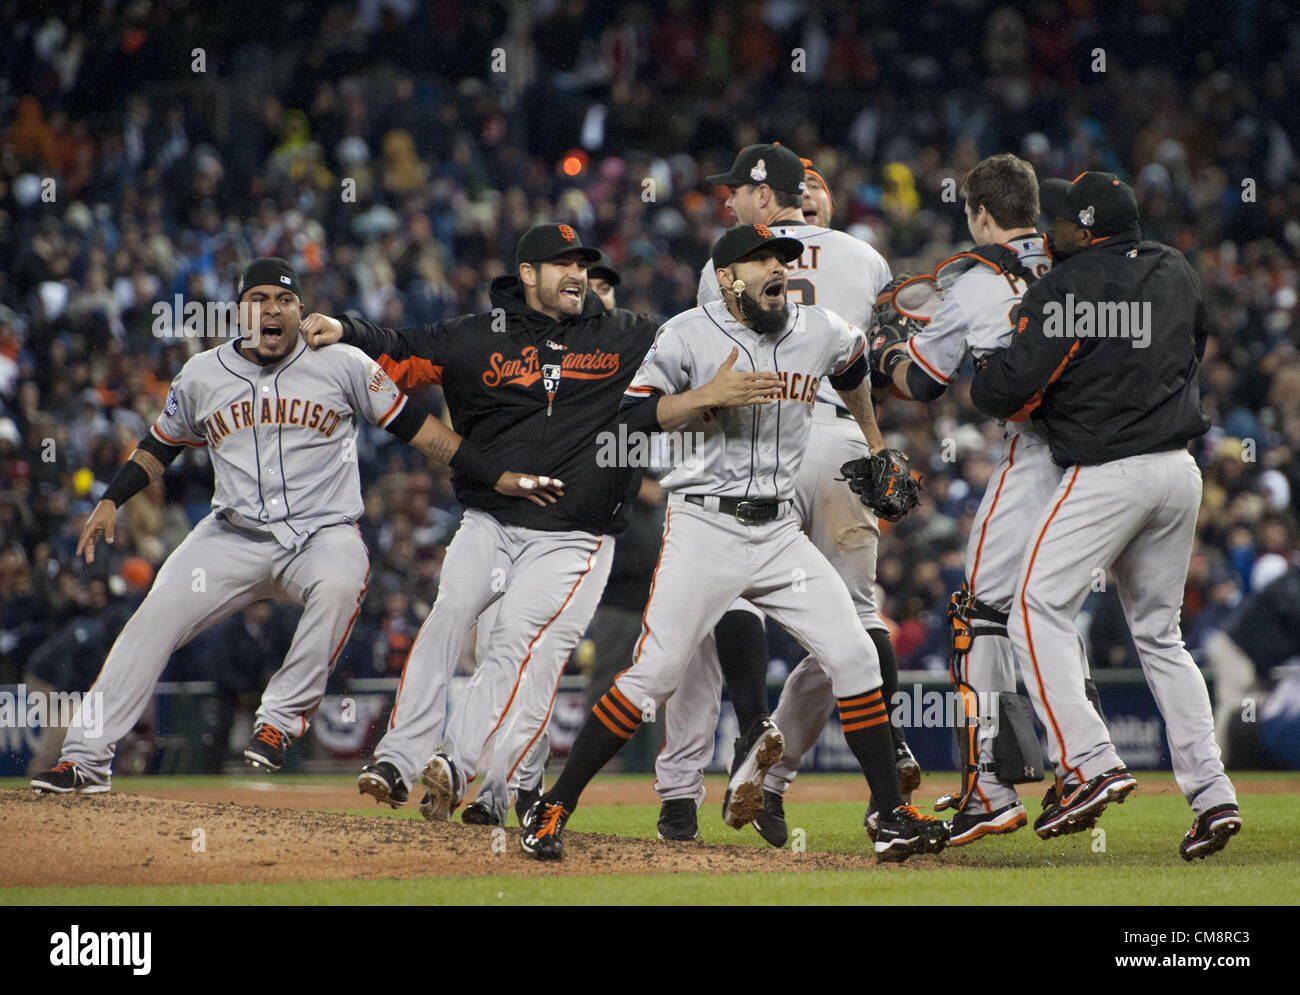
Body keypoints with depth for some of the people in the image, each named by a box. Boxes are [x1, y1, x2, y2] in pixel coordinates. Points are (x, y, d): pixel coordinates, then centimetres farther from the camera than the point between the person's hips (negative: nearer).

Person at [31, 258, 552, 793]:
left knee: (340, 583, -37)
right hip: (234, 535, 2)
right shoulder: (202, 376, 7)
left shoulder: (343, 365, 0)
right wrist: (110, 501, 6)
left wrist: (493, 474, 0)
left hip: (324, 532, -2)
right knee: (156, 617, -14)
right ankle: (86, 759, -9)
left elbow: (411, 425, 5)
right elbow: (160, 446, 20)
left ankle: (282, 718, -25)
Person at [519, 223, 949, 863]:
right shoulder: (690, 335, -6)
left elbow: (853, 367, 30)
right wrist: (710, 395, -25)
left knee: (855, 658, -4)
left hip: (780, 534, 5)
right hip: (705, 528, -5)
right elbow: (634, 415, -12)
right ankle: (553, 809, -2)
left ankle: (893, 817, 4)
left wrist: (875, 446, 38)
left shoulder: (821, 333, 7)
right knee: (654, 673, -11)